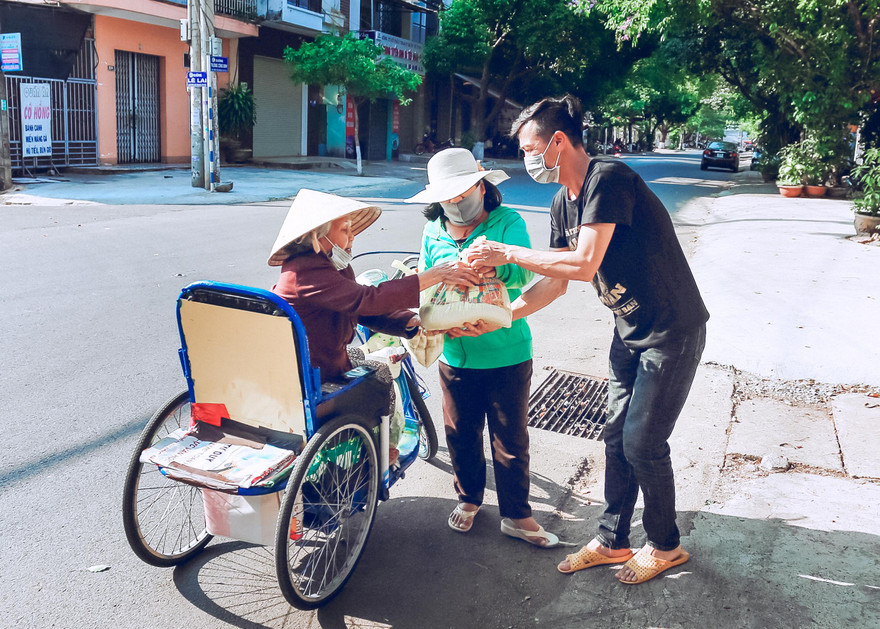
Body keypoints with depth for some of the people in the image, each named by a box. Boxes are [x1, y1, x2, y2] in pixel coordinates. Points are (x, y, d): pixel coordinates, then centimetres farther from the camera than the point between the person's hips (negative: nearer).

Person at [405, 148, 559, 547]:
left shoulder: (507, 222, -6)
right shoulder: (433, 232, 6)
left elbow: (522, 272, -22)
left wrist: (494, 268, -43)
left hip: (506, 354, -3)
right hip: (455, 355, 4)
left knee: (511, 439, 7)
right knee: (460, 433, 16)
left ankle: (516, 515, 24)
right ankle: (468, 498, 40)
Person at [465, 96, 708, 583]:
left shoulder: (609, 179, -23)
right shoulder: (563, 204, 5)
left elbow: (584, 264, -31)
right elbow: (556, 282, 9)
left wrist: (508, 253, -22)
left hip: (672, 332, -8)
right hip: (630, 330, 9)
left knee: (642, 444, -1)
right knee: (617, 439, 13)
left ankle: (665, 546, 22)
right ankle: (611, 541, 28)